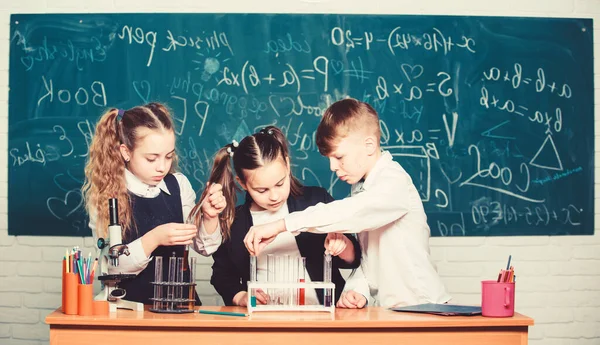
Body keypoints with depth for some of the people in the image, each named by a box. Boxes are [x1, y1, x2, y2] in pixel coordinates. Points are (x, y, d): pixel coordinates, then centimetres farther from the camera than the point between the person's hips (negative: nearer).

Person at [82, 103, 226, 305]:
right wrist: (153, 239, -23)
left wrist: (210, 217, -6)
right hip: (130, 302, -3)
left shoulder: (179, 185, 5)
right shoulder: (104, 196, -6)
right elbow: (113, 267, -9)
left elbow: (204, 248, 12)